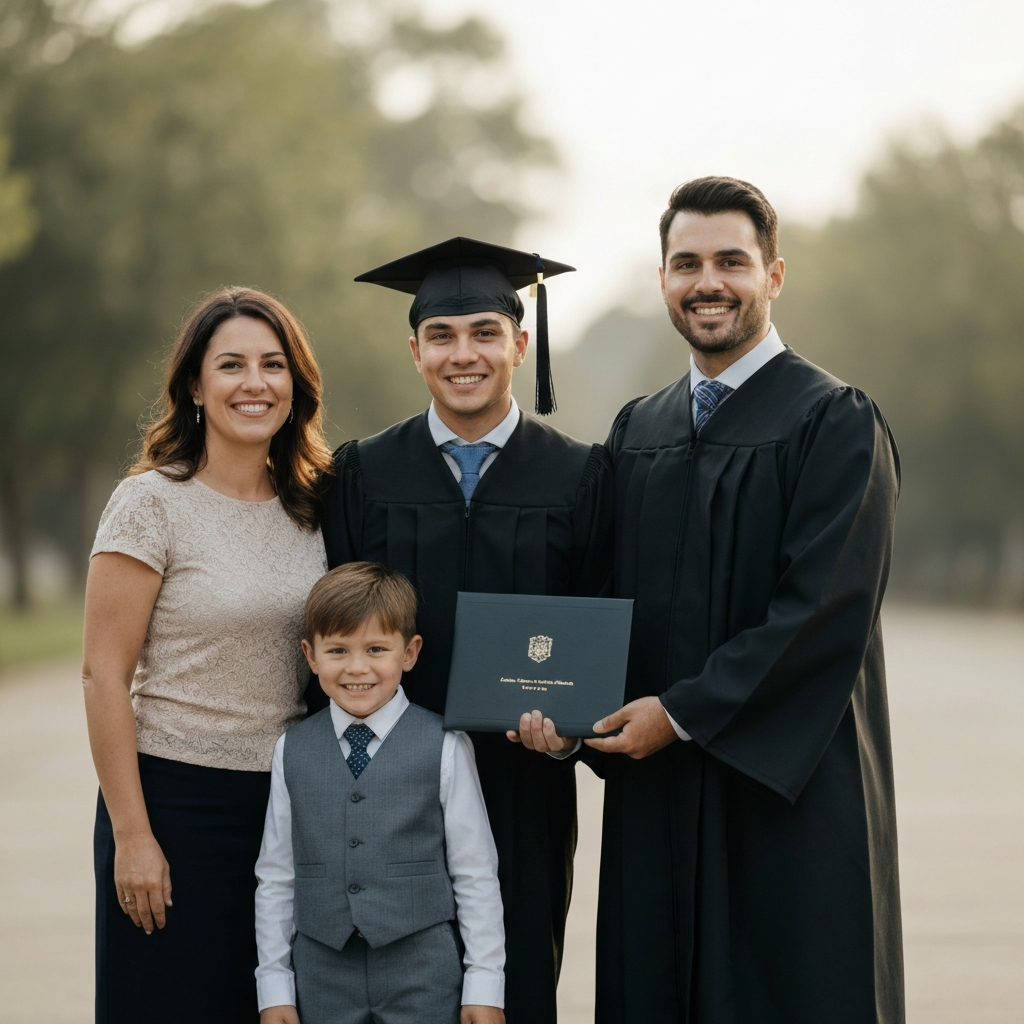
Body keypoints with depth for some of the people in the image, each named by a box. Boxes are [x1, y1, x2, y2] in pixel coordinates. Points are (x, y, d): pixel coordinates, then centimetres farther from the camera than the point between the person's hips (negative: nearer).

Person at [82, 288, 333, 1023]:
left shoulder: (310, 506, 7)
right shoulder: (152, 503, -8)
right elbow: (103, 674, -10)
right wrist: (131, 835, -14)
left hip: (291, 802, 5)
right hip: (178, 800, -5)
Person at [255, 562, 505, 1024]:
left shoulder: (445, 748, -4)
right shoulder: (292, 750, 5)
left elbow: (476, 874, -1)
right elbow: (275, 876, 8)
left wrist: (485, 985, -1)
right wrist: (274, 985, 7)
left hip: (422, 971, -2)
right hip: (322, 972, 2)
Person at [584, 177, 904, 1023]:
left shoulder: (836, 424, -6)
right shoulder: (637, 431, 14)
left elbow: (824, 611, -15)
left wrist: (683, 713, -14)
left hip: (792, 786, -5)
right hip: (655, 789, 6)